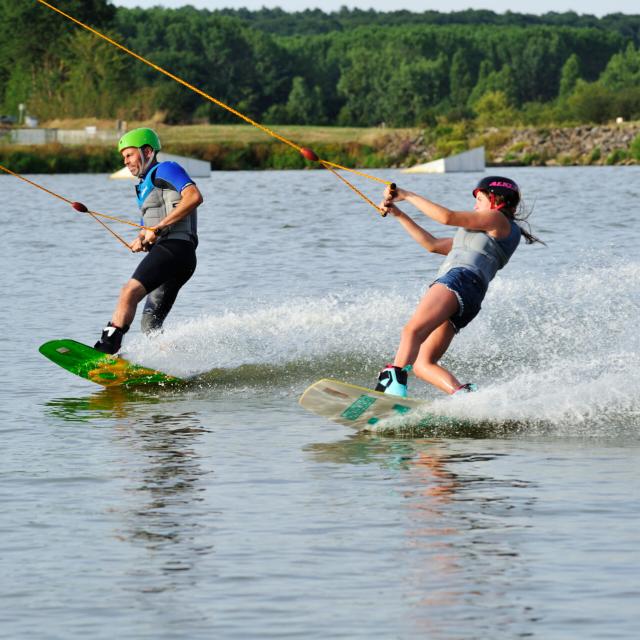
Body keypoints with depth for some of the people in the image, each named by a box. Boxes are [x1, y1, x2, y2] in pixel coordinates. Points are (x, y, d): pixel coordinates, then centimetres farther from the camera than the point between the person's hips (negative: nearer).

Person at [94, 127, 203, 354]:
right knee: (150, 324, 4)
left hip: (174, 247, -11)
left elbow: (194, 197, -15)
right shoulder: (146, 187, 31)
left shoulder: (165, 170, 2)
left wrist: (158, 227, -16)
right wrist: (141, 240, 7)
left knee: (130, 292, -25)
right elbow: (148, 230, 33)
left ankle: (107, 348, -35)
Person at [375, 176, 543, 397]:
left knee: (413, 329, -32)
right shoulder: (480, 235, 38)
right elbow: (433, 244, 38)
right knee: (422, 364, -6)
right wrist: (398, 214, 34)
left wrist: (408, 196, 7)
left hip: (461, 279, -10)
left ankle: (393, 380, -52)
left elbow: (448, 217, 0)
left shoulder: (498, 219, 10)